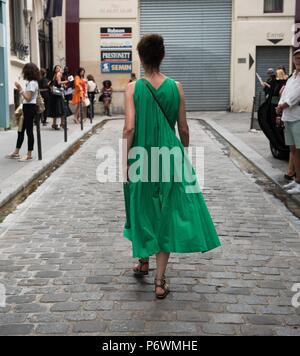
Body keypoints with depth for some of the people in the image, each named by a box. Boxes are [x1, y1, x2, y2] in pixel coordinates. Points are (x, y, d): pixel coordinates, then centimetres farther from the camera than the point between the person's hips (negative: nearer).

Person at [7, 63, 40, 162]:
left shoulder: (32, 83, -15)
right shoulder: (32, 82, 15)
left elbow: (28, 98, -20)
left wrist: (20, 89, -19)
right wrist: (20, 90, 11)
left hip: (30, 108, -10)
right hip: (27, 108, 10)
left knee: (29, 131, -4)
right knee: (21, 130, 14)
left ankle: (29, 155, 2)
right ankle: (16, 153, 22)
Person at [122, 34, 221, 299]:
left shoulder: (134, 88, -9)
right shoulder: (176, 87, -4)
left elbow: (129, 128, -15)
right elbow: (184, 129, 1)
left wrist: (125, 162, -6)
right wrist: (185, 157, 14)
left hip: (141, 158, 0)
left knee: (143, 209, 21)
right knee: (167, 213, 6)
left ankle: (143, 260, 38)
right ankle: (160, 280, 7)